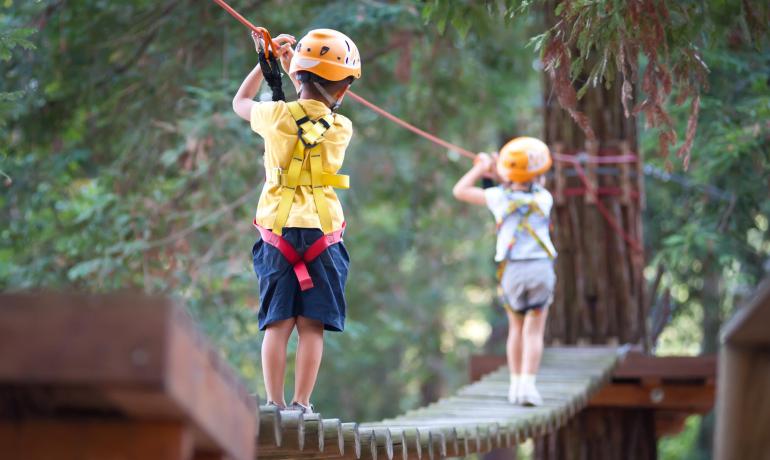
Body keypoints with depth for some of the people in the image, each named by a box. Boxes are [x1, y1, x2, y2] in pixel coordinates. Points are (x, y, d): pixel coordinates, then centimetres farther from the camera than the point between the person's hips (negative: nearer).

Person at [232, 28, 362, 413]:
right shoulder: (342, 128, -2)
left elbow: (240, 102, 18)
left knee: (278, 324, 3)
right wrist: (293, 69, 22)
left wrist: (267, 60, 25)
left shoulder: (277, 116, -4)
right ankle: (301, 404, -2)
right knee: (312, 326, 1)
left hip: (277, 232, 1)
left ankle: (275, 405, 1)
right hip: (322, 234, 0)